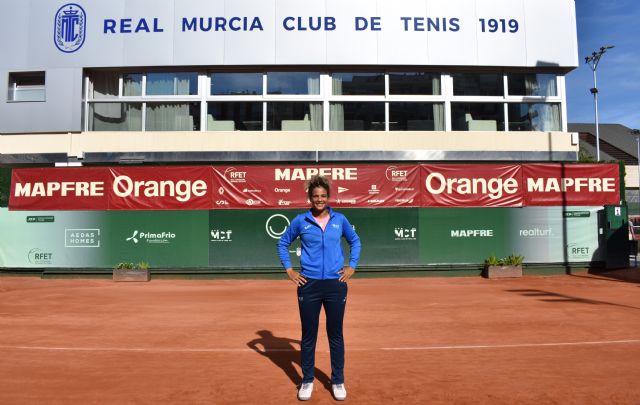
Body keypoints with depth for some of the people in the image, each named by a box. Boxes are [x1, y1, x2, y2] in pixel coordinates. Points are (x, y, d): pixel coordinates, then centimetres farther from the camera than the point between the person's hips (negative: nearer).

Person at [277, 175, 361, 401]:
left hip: (336, 284, 1)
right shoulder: (301, 221, 1)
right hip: (309, 285, 0)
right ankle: (307, 381, 24)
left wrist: (352, 266, 8)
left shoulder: (339, 219, 4)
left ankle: (338, 382, 23)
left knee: (336, 334, 9)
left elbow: (355, 241, 18)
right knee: (308, 335, 8)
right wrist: (289, 270, 4)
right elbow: (283, 243, 12)